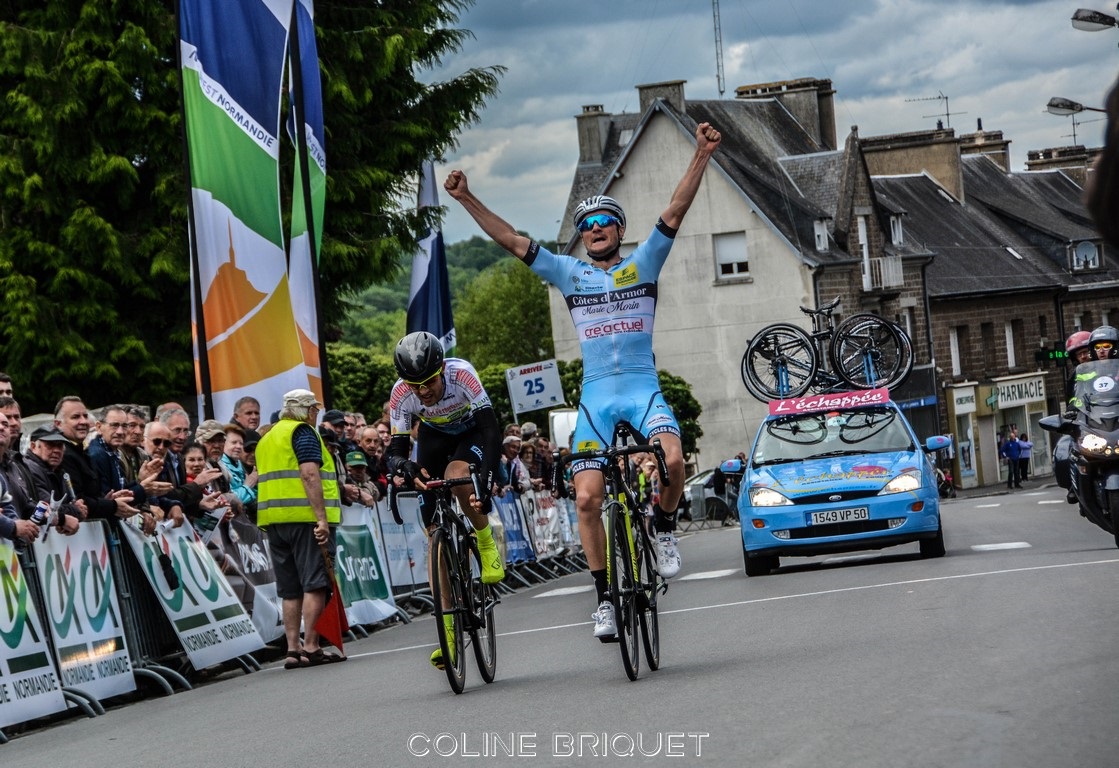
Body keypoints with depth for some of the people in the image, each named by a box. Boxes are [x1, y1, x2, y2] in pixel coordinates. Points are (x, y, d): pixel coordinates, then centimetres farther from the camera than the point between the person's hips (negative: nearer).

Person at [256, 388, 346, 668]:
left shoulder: (267, 438, 23)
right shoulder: (303, 432, -4)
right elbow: (309, 474, -16)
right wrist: (322, 518, -20)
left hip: (274, 519, 8)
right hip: (304, 517, -8)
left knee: (290, 590, 9)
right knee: (315, 583, -7)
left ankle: (293, 649, 6)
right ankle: (311, 647, -12)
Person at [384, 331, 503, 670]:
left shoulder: (461, 374, -36)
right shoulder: (401, 393, -28)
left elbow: (491, 429, -38)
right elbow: (396, 447, -24)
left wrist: (486, 481, -50)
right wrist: (402, 466, -49)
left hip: (471, 431, -3)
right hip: (434, 437, 3)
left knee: (457, 474, -38)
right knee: (436, 533, -6)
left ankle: (486, 539, -7)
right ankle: (449, 628, -2)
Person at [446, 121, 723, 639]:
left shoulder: (643, 265, 8)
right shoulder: (570, 275, 11)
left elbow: (675, 212, -3)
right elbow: (512, 241, 8)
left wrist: (702, 155, -14)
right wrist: (467, 200, 0)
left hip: (643, 388, -2)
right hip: (595, 397, 2)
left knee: (672, 460, -29)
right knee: (587, 499, -8)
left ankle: (664, 528, 2)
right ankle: (605, 597, 5)